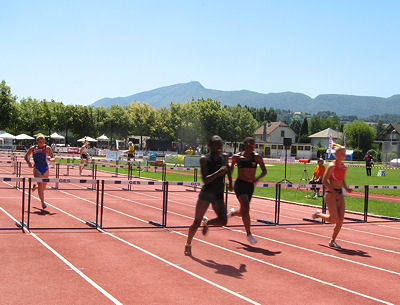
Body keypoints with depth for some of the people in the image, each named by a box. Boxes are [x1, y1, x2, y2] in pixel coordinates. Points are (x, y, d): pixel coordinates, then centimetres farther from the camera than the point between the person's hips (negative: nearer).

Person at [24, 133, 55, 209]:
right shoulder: (33, 148, 0)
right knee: (40, 184, -20)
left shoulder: (47, 148, -2)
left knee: (43, 187, 12)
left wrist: (50, 159, -25)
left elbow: (53, 158, -2)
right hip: (37, 169, -2)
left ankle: (35, 186, 49)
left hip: (45, 169, 2)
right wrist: (29, 162, -6)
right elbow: (26, 156, 12)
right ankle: (43, 202, -17)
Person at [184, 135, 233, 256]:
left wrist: (230, 182, 27)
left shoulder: (224, 157, 5)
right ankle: (188, 244, 21)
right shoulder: (204, 159, -9)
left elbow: (228, 168, 30)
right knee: (197, 222, -1)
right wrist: (218, 173, -28)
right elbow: (205, 180, -18)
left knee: (223, 221, -11)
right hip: (206, 193, -4)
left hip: (219, 195, 4)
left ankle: (207, 222, 22)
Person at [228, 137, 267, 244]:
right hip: (240, 184, -3)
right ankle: (249, 234, -8)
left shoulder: (257, 157, 0)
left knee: (243, 212, 13)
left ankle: (232, 212, 50)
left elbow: (264, 171, -1)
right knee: (246, 207, -19)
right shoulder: (236, 157, -1)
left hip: (250, 185, 3)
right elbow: (231, 168, 16)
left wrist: (257, 178, -20)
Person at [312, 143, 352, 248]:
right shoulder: (332, 166, -12)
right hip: (331, 194, -7)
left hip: (340, 194, 7)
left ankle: (332, 241, 15)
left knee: (341, 220, 1)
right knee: (334, 219, -9)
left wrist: (346, 188, 3)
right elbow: (324, 180, -13)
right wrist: (333, 191, -20)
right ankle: (318, 214, 20)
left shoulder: (344, 167, 10)